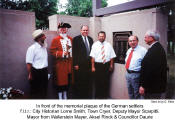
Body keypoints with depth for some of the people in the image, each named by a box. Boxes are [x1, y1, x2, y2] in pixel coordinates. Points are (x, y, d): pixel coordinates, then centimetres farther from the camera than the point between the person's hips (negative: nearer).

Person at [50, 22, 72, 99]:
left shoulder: (70, 39, 14)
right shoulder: (55, 39, -2)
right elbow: (52, 51, -8)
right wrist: (62, 54, -20)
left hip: (69, 64, 5)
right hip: (60, 64, -5)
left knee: (68, 81, 12)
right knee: (60, 81, 1)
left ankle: (65, 96, 28)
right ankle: (60, 97, 16)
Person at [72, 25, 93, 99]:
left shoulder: (90, 39, 13)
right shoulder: (76, 39, -4)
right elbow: (74, 53, -8)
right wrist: (75, 64, -12)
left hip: (89, 64, 5)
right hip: (79, 65, -5)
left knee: (88, 82, 11)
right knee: (79, 83, 3)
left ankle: (88, 96, 25)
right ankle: (77, 96, 18)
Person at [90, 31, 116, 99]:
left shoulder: (108, 45, 5)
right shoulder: (95, 45, 1)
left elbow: (111, 56, 5)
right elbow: (93, 57, -3)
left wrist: (111, 65, 1)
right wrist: (93, 67, -8)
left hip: (106, 65, 1)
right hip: (98, 65, -1)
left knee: (106, 81, 7)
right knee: (98, 81, 4)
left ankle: (106, 95, 23)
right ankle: (98, 96, 20)